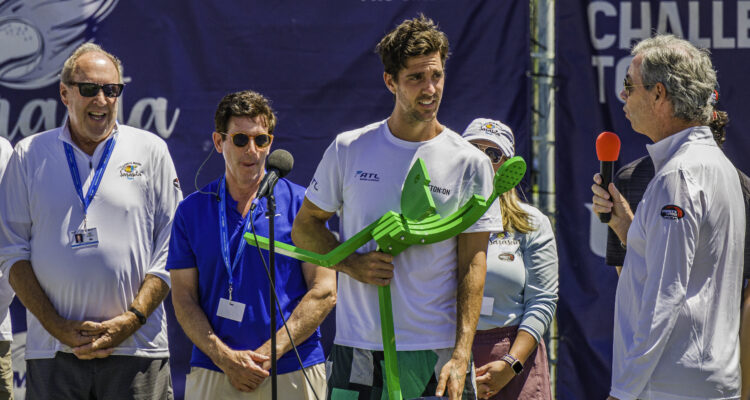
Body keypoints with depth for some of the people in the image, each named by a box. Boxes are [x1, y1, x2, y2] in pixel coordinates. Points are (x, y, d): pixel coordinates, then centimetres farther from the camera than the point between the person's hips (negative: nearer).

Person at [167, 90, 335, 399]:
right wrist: (225, 358, -10)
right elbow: (183, 298, 5)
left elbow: (324, 292, -1)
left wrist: (270, 353, -9)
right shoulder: (192, 210, 8)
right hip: (212, 374, 1)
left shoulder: (301, 204, 3)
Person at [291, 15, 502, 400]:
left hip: (438, 353, -1)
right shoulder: (348, 149, 5)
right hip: (358, 351, 1)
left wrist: (461, 356, -10)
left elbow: (472, 266, -2)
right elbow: (305, 227, 13)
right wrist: (352, 264, -7)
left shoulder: (470, 163, 1)